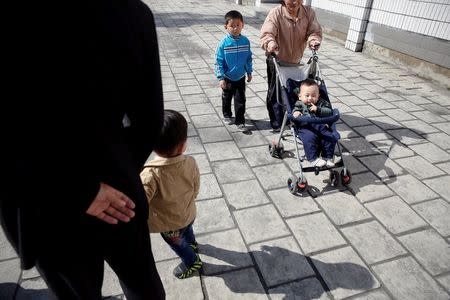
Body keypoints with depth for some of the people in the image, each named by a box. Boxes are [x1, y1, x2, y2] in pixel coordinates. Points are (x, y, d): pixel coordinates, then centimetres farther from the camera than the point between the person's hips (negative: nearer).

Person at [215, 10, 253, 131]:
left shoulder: (245, 41, -8)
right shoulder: (224, 43, -17)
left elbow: (249, 58, 3)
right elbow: (219, 62, -13)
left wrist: (249, 72, 7)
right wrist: (221, 78, -15)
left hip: (240, 77, 1)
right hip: (228, 78, -1)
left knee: (240, 100, 4)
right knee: (227, 98, 18)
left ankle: (240, 121, 15)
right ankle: (227, 115, 40)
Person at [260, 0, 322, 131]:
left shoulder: (308, 12, -8)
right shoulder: (276, 13, -21)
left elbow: (315, 31, -9)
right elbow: (266, 34, -32)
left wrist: (314, 41, -33)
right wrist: (270, 43, -55)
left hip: (296, 61, 4)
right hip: (276, 60, -4)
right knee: (275, 92, 5)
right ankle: (276, 123, 19)